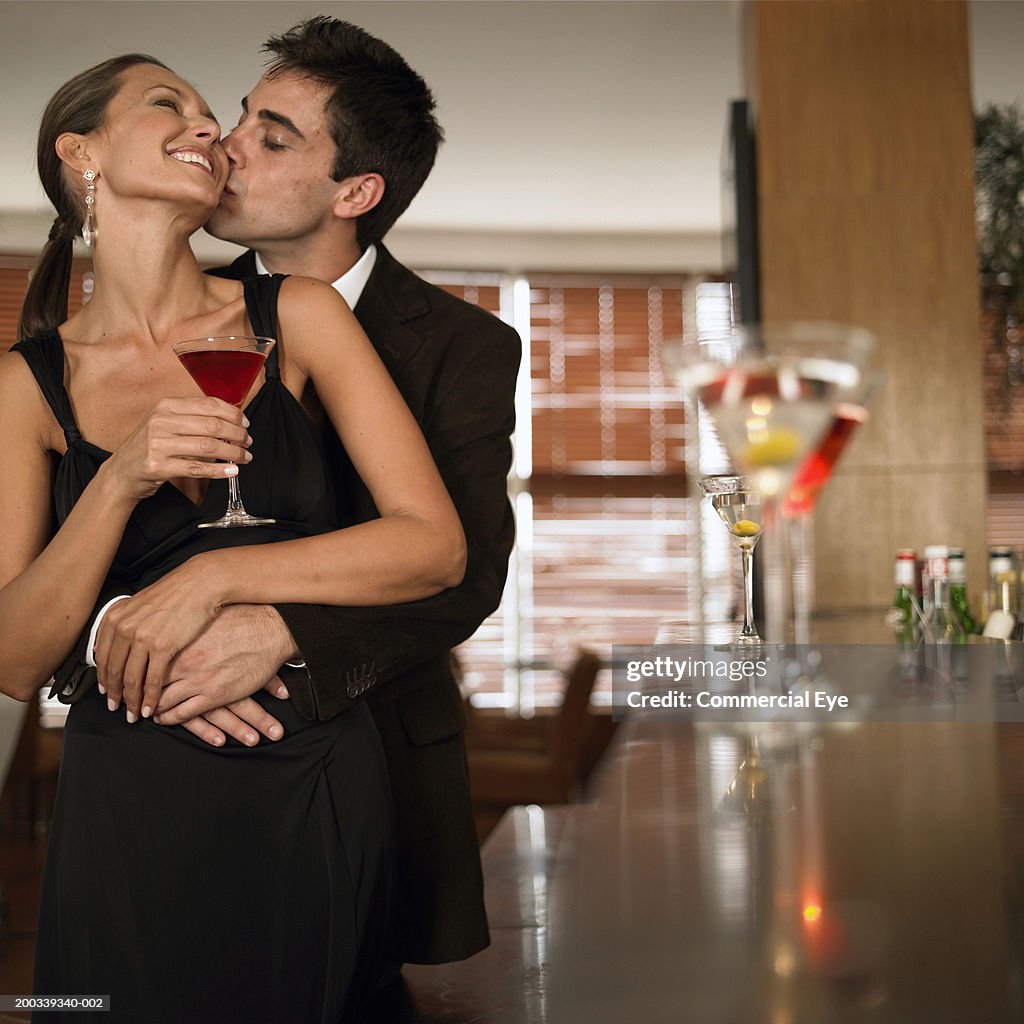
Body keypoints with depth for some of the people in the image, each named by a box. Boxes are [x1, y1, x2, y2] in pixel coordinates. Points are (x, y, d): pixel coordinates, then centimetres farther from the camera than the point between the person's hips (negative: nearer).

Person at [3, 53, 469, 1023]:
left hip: (316, 787, 1)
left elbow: (435, 544, -8)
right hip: (131, 805, 0)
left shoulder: (296, 316, -2)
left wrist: (214, 577, -15)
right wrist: (120, 482, -20)